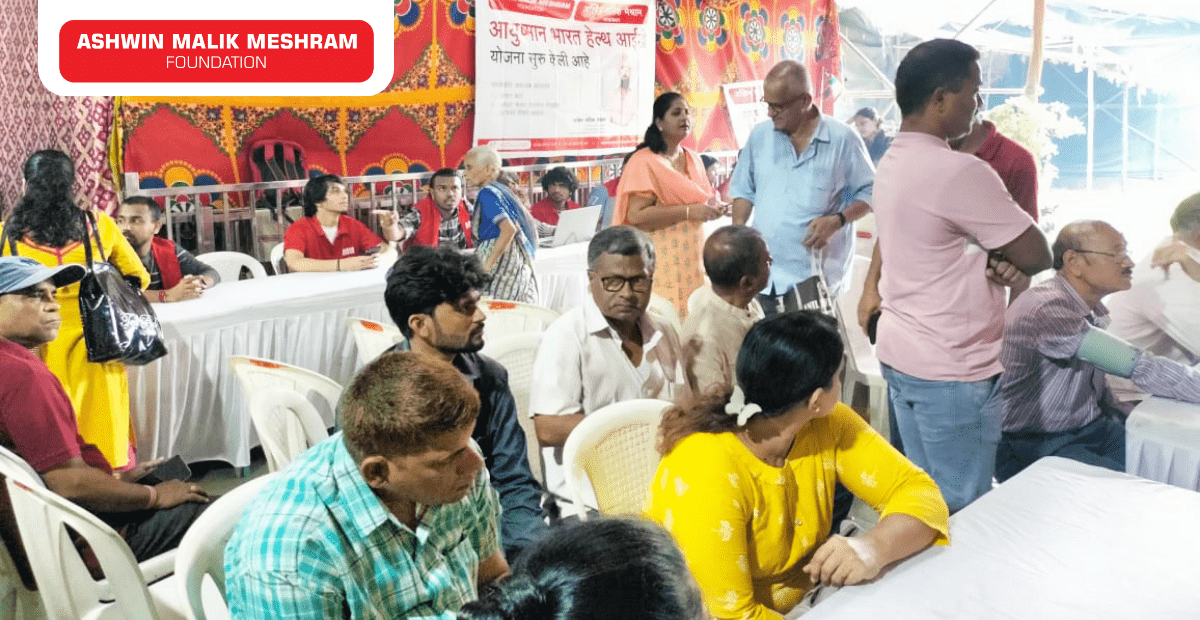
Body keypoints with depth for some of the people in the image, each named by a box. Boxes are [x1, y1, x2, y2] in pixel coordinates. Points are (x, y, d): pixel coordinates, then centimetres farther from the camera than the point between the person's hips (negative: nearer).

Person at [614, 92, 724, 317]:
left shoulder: (693, 159, 16)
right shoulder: (644, 162, -8)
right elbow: (636, 215, -19)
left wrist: (712, 208, 7)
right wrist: (689, 211, -19)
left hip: (691, 260, 7)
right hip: (662, 264, -7)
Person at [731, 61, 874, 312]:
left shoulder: (842, 139, -5)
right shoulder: (760, 136, 8)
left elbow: (868, 192, 2)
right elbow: (744, 190, 16)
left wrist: (838, 221, -15)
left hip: (813, 276, -4)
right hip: (760, 273, 4)